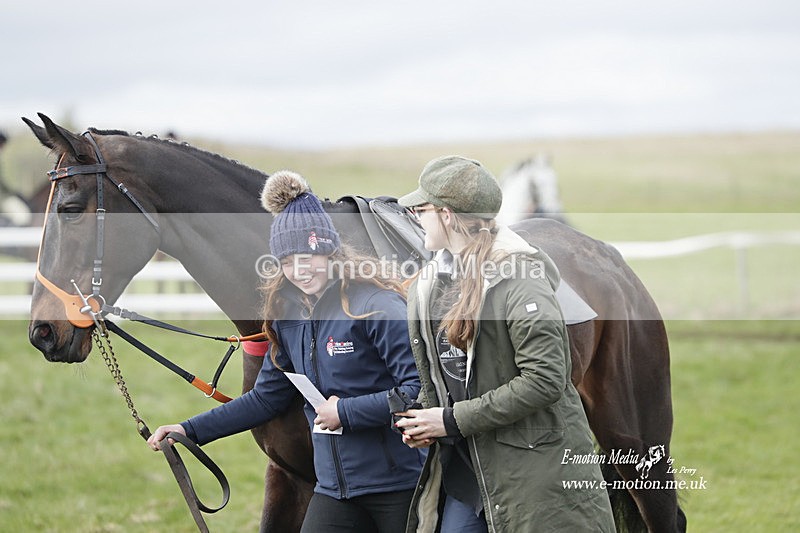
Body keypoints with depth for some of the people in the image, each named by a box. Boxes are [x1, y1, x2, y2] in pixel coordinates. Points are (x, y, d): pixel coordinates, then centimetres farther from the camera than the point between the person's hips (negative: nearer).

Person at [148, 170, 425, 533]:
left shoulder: (376, 306, -14)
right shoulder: (290, 316, 9)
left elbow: (420, 387, -19)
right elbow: (266, 398, 17)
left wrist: (346, 411, -19)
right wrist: (191, 431, 12)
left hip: (399, 488, -6)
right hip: (335, 487, 6)